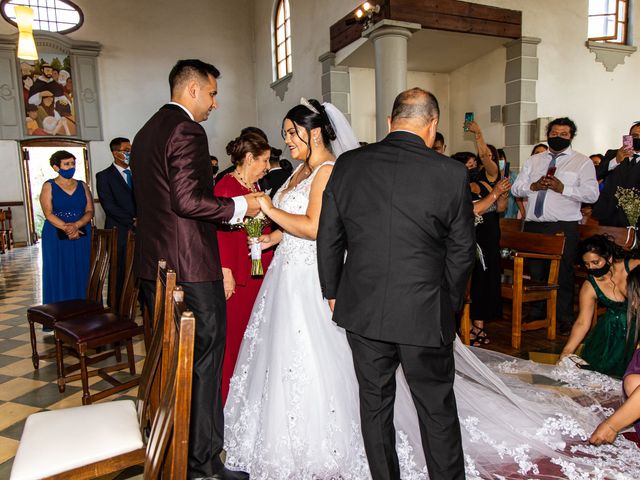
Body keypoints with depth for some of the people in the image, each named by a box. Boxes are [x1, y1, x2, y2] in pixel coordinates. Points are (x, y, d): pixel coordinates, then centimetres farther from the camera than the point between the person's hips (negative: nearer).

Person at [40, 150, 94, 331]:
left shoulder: (82, 186, 10)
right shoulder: (49, 186, 3)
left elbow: (90, 211, 2)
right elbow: (48, 213, -7)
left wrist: (76, 225, -15)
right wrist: (66, 228, -19)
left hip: (82, 237, 2)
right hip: (56, 238, -2)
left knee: (81, 274, 2)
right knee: (59, 275, 0)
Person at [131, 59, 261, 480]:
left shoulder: (146, 132, 18)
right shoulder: (187, 130, -13)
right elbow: (188, 200, -22)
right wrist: (239, 206, -10)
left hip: (154, 266, 10)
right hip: (190, 267, -10)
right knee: (203, 361, 1)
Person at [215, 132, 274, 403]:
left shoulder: (256, 188, 15)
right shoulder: (226, 186, -11)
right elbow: (220, 232, -15)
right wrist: (226, 273, -17)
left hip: (258, 272, 8)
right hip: (236, 274, -8)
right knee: (232, 333, -1)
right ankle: (226, 397, 14)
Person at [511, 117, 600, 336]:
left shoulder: (582, 162, 4)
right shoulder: (533, 160, 15)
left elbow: (592, 194, -7)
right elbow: (516, 188, 9)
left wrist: (563, 188, -18)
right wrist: (533, 186, -11)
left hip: (564, 227, -3)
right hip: (533, 225, 3)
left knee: (563, 274, 4)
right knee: (535, 271, 11)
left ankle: (564, 319, 17)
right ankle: (537, 312, 26)